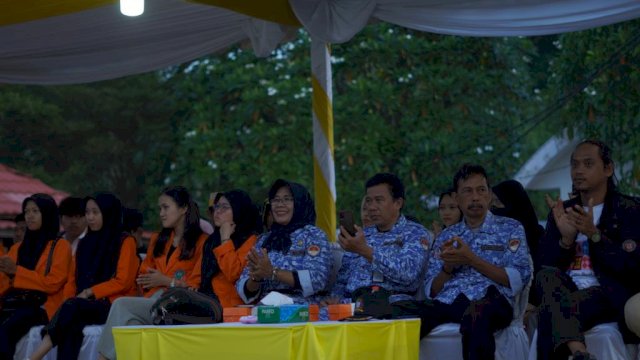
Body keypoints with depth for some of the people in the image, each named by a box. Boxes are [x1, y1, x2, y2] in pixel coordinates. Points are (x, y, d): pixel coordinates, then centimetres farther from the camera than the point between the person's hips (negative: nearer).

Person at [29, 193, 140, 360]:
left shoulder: (125, 241, 1)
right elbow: (74, 279, 19)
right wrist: (70, 299, -3)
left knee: (72, 309, -35)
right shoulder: (85, 243, 21)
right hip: (84, 305, 5)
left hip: (113, 305, -5)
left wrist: (90, 292, -13)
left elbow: (123, 281, -7)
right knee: (71, 325, -33)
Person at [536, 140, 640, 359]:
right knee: (547, 276, -33)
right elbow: (544, 265, 8)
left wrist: (594, 234, -17)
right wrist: (566, 239, -10)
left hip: (610, 296, -5)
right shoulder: (562, 211, 19)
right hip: (567, 292, 5)